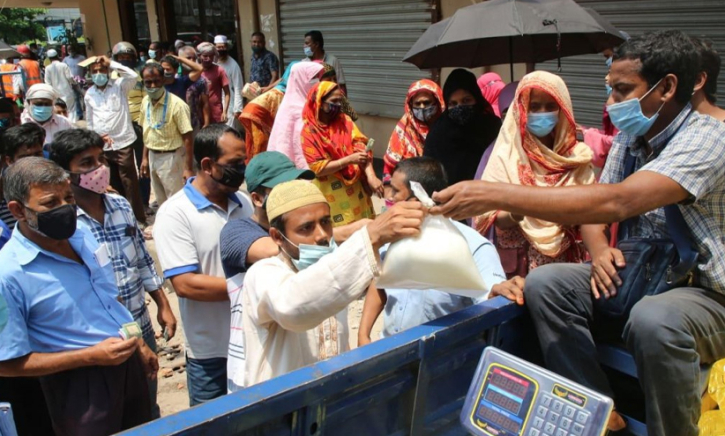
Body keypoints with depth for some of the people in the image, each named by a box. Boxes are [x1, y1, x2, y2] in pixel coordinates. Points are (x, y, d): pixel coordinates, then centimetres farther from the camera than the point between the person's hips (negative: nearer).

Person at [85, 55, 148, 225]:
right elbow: (89, 121, 15)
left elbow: (133, 76, -22)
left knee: (129, 183, -1)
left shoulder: (119, 86, -1)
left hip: (123, 143, -4)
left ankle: (138, 218, 8)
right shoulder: (89, 94, 10)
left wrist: (111, 63, -16)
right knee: (113, 185, 14)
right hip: (102, 147, 4)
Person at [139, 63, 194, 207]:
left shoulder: (177, 104, -20)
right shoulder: (145, 102, 3)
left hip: (171, 158, -7)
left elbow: (187, 138, -19)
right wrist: (145, 157, 14)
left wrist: (188, 168, -21)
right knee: (161, 202, 20)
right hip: (153, 157, 7)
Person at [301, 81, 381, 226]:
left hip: (355, 187, 4)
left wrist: (371, 176, -26)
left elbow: (361, 148, -11)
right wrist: (350, 159, -22)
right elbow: (318, 168, -15)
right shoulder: (309, 132, -11)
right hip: (331, 194, -4)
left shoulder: (345, 121, 0)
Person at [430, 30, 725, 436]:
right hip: (641, 277, 7)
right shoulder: (631, 138, 4)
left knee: (655, 321, -39)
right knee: (544, 283, -14)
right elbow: (597, 204, 10)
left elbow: (617, 202, -36)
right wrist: (600, 250, -15)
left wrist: (497, 194, -41)